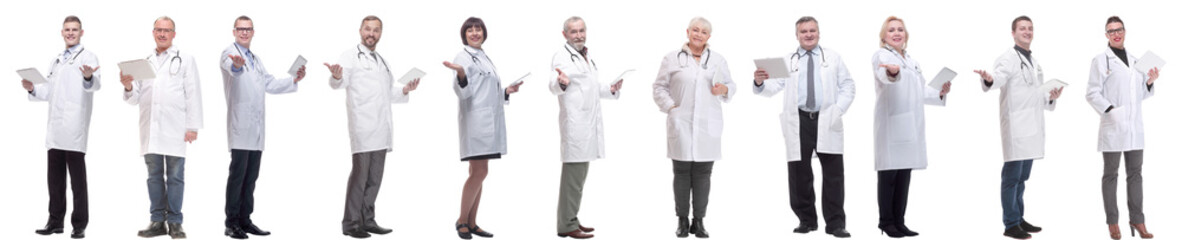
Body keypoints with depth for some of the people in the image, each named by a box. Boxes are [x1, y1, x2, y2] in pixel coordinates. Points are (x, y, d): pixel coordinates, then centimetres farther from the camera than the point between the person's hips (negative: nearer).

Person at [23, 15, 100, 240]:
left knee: (77, 178, -3)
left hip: (74, 129, -7)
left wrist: (89, 76, -41)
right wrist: (32, 89, 7)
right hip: (55, 129, 7)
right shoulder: (56, 61, 22)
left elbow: (95, 84, -18)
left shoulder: (88, 57, 0)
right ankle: (56, 221, 17)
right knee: (55, 176, 9)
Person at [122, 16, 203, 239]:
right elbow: (134, 99, 16)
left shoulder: (185, 60, 9)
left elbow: (193, 94, 3)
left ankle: (174, 222, 2)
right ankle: (157, 221, 10)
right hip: (150, 128, 3)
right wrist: (128, 87, -7)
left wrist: (193, 126, -6)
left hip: (175, 128, -3)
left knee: (175, 176, -3)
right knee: (154, 176, 5)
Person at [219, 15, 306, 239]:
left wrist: (294, 79, 13)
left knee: (251, 175, 9)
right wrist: (237, 64, -53)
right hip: (240, 125, -8)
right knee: (238, 173, -9)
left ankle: (245, 220, 15)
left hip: (256, 126, 8)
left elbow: (270, 84, 26)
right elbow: (231, 67, -29)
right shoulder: (229, 53, -4)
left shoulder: (254, 58, 22)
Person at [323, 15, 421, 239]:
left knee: (375, 176, 9)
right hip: (362, 126, -7)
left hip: (381, 128, 7)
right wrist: (337, 76, -39)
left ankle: (367, 220, 15)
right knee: (360, 174, -10)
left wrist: (405, 90, 12)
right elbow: (339, 83, -16)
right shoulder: (351, 56, 1)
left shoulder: (382, 61, 23)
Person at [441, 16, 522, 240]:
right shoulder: (463, 57, -4)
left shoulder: (484, 57, 21)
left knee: (478, 173, 9)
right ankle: (462, 221, -4)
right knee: (479, 172, -12)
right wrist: (461, 74, -33)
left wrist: (506, 91, 14)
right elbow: (463, 92, -15)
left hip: (490, 121, 9)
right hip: (475, 119, -8)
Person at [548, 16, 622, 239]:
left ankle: (572, 220, 21)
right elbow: (554, 87, -25)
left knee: (579, 175, 14)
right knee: (573, 174, -10)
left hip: (589, 124, 9)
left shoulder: (586, 56, 19)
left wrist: (610, 90, 14)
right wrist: (560, 82, -47)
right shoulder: (562, 56, -9)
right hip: (574, 123, -9)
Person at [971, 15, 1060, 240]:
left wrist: (1050, 98, 9)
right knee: (1012, 176, -7)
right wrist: (988, 79, -49)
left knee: (1022, 177, 15)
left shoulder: (1034, 62, 21)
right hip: (1016, 127, -8)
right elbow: (999, 77, -27)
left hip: (1032, 127, 8)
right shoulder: (1008, 58, -6)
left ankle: (1019, 218, 23)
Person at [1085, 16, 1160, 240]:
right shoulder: (1101, 60, -1)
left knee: (1135, 173, 7)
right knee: (1111, 174, 3)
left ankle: (1137, 220, 11)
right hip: (1113, 128, -5)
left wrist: (1149, 82, 1)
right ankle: (1112, 222, 8)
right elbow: (1092, 93, -7)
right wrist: (1110, 110, -20)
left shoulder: (1135, 61, 15)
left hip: (1135, 127, 5)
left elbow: (1140, 95, 20)